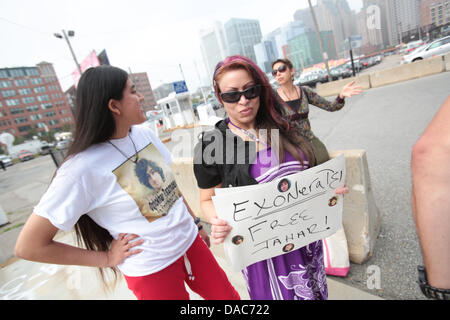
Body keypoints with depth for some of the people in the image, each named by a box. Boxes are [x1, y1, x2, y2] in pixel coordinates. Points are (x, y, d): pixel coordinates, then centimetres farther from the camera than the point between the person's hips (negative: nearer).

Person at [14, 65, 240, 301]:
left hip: (190, 241, 6)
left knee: (228, 296, 20)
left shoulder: (144, 134, -4)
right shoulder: (83, 168, -23)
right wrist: (107, 258, -10)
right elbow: (28, 246, -16)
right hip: (151, 271, -5)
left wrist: (196, 222, 12)